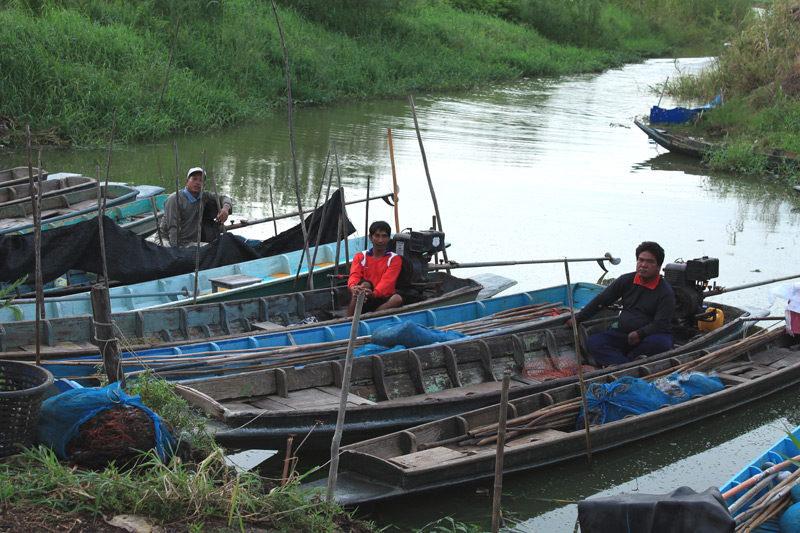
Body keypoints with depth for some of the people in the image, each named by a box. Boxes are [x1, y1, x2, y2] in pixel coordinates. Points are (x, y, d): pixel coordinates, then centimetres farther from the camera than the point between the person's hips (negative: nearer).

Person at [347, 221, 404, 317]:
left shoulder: (394, 259, 7)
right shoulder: (360, 256, 14)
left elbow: (387, 281, -10)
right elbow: (354, 276, -5)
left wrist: (374, 294, -32)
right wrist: (353, 288, -32)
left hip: (383, 300, 0)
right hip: (363, 301, 0)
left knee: (398, 299, -32)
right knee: (365, 283, -31)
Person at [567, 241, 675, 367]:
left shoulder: (665, 291, -8)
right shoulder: (626, 280, 4)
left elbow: (661, 324, -13)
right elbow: (601, 300, 11)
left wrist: (640, 334, -26)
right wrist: (578, 318, 11)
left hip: (651, 335, -4)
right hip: (623, 334, 4)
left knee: (661, 342, -38)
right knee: (592, 342, -19)